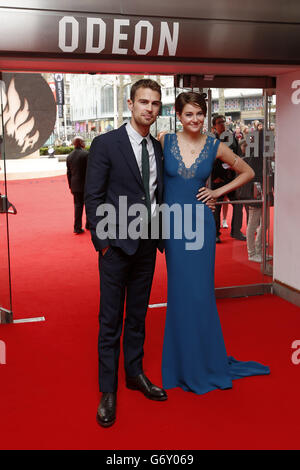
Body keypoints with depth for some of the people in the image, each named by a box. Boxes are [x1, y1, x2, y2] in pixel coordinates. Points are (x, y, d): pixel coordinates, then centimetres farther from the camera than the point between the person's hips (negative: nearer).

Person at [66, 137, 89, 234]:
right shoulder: (86, 154, -12)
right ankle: (89, 225, 20)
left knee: (78, 206, 8)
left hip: (75, 186, 4)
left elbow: (68, 173, 10)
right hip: (86, 185, -4)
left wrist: (70, 186, 17)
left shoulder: (69, 156, 5)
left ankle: (77, 227, 4)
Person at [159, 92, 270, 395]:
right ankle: (184, 362, 24)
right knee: (180, 291, 8)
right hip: (172, 223, 0)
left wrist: (219, 191, 3)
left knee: (199, 290, 3)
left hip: (200, 223, 0)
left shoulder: (215, 147, 0)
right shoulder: (165, 142, -1)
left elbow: (247, 172, 12)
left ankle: (205, 362, 23)